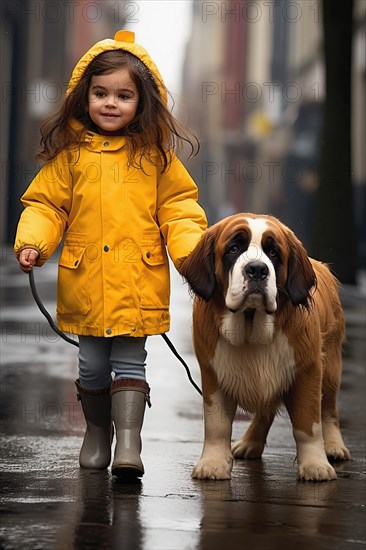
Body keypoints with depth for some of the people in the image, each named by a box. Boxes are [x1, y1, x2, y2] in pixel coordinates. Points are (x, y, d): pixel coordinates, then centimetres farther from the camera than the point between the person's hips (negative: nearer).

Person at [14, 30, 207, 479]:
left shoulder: (155, 155, 3)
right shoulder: (70, 153, 3)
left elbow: (177, 209, 4)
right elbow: (46, 204, 5)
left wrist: (192, 250, -11)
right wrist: (32, 243, -11)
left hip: (138, 281, -1)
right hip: (85, 280, 1)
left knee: (129, 360, -2)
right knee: (92, 365, 11)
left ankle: (129, 441, -3)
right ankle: (97, 432, 30)